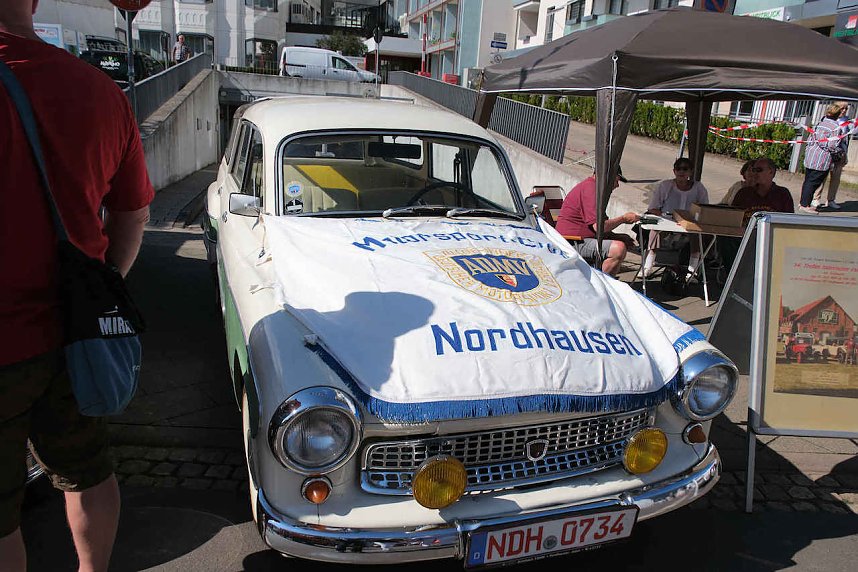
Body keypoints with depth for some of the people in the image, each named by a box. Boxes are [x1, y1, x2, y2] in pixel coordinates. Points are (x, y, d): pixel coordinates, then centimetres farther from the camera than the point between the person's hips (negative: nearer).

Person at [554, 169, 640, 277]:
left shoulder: (590, 186, 21)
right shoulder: (589, 188, -15)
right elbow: (598, 226, -23)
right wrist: (623, 219, -8)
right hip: (573, 243, -11)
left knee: (625, 240, 15)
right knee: (619, 249, -26)